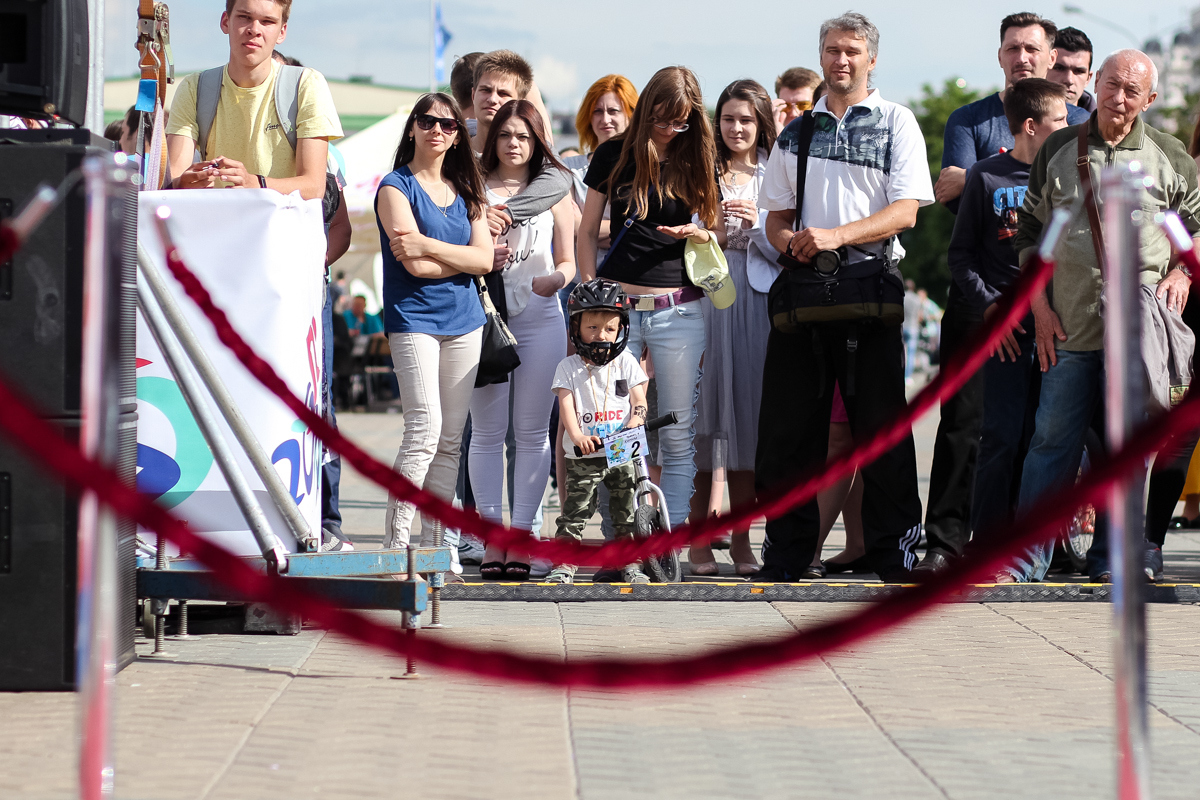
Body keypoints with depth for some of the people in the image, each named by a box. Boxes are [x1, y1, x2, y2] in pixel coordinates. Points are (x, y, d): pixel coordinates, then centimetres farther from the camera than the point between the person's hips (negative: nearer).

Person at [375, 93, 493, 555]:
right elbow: (414, 265, -13)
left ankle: (435, 544, 8)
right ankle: (395, 541, -14)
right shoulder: (396, 187, -1)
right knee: (425, 429, -17)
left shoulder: (465, 190, 14)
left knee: (451, 438, 4)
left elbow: (484, 259, 0)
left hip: (464, 321, 6)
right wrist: (461, 258, -4)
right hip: (413, 318, -6)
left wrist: (429, 245, -11)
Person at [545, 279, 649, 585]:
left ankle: (630, 563, 14)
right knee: (576, 509, -5)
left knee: (627, 511, 5)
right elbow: (566, 405, -7)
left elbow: (639, 400, 5)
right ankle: (565, 563, 1)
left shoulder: (626, 362, 8)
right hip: (584, 456, -2)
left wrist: (635, 422, -17)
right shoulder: (568, 368, 3)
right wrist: (578, 436, -24)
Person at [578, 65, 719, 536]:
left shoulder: (697, 161, 9)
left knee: (677, 437, -1)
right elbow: (588, 232, 11)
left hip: (678, 309, 1)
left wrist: (698, 235, -7)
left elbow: (716, 235, 17)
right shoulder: (614, 154, 7)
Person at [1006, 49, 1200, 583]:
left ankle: (1112, 556, 11)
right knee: (1054, 437, -2)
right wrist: (1040, 305, 5)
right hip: (1070, 324, 0)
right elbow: (1029, 229, 12)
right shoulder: (1059, 149, 9)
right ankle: (1029, 554, 2)